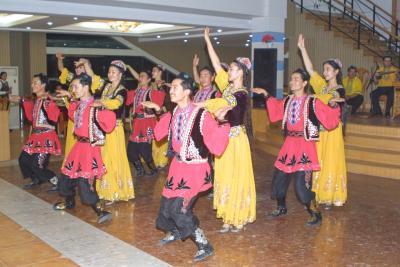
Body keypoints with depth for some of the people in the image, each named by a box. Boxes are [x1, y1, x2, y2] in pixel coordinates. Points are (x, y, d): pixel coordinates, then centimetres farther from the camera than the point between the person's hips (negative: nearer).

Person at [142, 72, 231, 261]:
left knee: (179, 209, -11)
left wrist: (220, 122, -35)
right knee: (166, 205, 17)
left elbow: (215, 144, -26)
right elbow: (161, 132, 18)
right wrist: (158, 110, 12)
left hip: (195, 168, -7)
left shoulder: (201, 115, -22)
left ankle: (205, 246, 8)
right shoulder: (175, 113, 0)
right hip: (177, 165, 7)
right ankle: (174, 233, 49)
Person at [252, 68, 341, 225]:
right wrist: (267, 96, 23)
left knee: (302, 185, -11)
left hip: (305, 147, -6)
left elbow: (330, 122, -11)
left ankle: (315, 214, 10)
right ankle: (281, 208, 39)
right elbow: (274, 114, 26)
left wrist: (333, 106, -25)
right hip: (288, 145, 6)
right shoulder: (287, 101, 8)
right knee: (279, 179, 14)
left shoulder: (313, 103, -8)